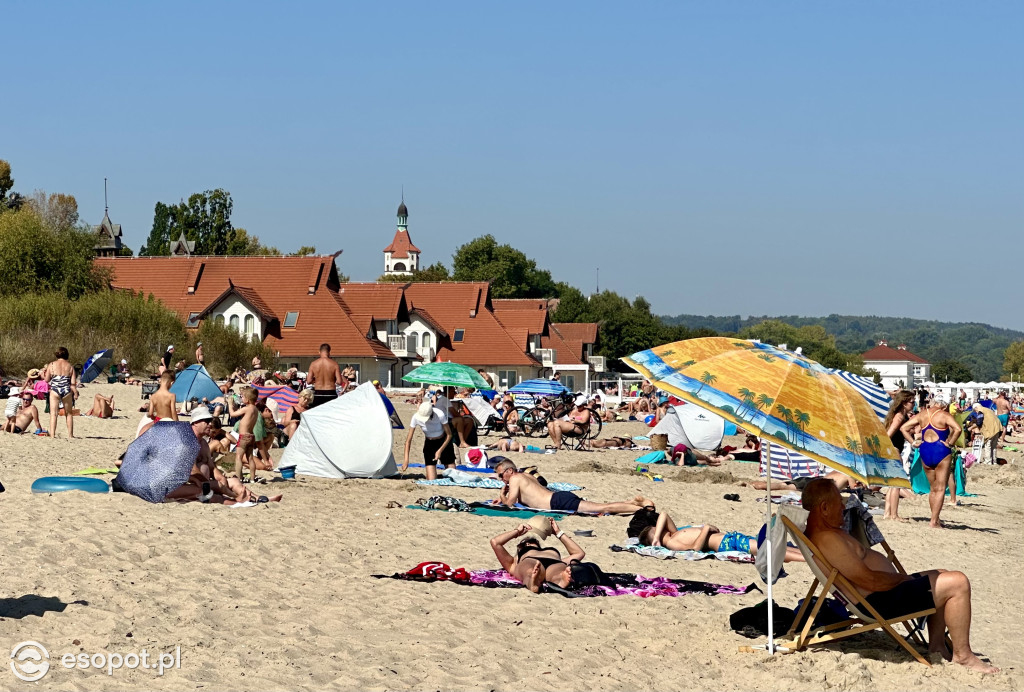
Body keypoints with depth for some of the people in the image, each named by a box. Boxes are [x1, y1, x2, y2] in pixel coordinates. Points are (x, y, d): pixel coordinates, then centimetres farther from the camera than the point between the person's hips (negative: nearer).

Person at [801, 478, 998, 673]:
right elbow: (870, 581, -26)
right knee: (958, 583, -12)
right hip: (880, 602, -12)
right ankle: (963, 655, -4)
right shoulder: (827, 539, -25)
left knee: (941, 576, 27)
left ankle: (937, 645, 24)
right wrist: (902, 578, -11)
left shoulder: (819, 531, 9)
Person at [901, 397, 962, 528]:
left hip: (924, 451, 5)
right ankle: (934, 521, -6)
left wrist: (914, 442, 4)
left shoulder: (921, 414, 8)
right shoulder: (944, 415, -6)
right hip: (941, 451, -5)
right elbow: (958, 429, -22)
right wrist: (950, 443, -12)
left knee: (933, 488, 17)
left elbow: (903, 428, 6)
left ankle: (935, 519, 20)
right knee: (940, 489, 0)